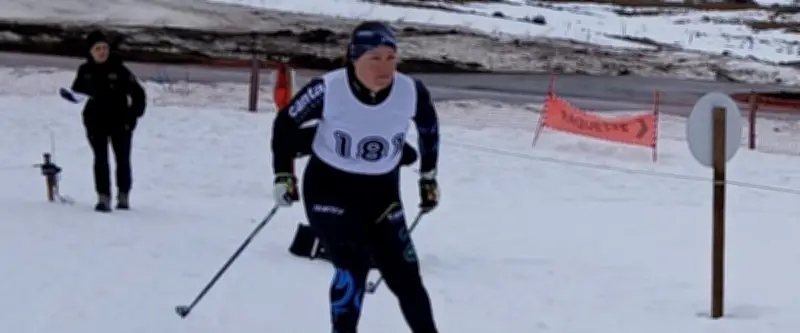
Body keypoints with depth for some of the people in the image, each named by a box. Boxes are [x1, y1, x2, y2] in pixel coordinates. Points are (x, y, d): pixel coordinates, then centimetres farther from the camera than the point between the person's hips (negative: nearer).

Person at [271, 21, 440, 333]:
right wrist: (283, 175, -4)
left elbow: (429, 126, 7)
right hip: (329, 187, -3)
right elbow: (286, 123, -5)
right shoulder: (328, 89, -23)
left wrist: (428, 177, 13)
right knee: (352, 267, -18)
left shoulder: (411, 92, -17)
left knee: (404, 273, 3)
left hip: (382, 192, 3)